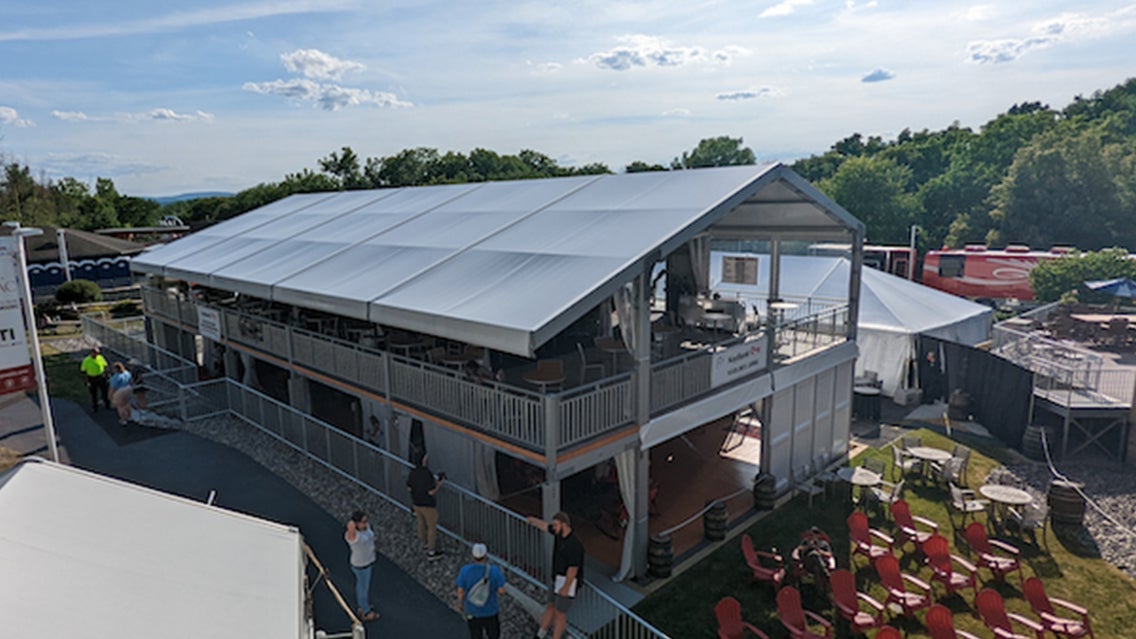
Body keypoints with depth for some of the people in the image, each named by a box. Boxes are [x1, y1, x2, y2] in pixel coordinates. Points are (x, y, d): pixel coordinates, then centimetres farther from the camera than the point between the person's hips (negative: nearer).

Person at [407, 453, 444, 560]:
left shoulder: (413, 472, -9)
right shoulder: (428, 474, -30)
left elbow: (409, 488, 2)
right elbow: (431, 492, -28)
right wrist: (440, 483, -13)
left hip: (416, 502, 7)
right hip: (428, 505, -7)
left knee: (421, 523, 26)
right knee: (432, 527, 9)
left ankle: (425, 543, 46)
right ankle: (431, 552, 19)